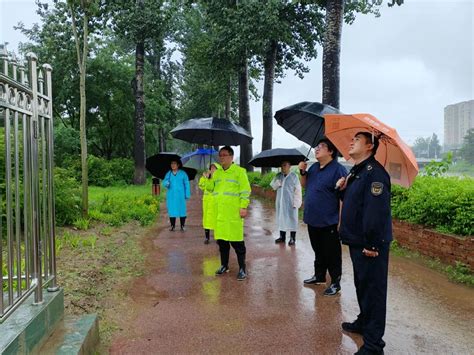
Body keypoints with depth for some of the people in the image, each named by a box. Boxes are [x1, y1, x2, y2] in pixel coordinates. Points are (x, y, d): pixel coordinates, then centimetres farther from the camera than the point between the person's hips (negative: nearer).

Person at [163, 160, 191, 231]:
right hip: (171, 196, 2)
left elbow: (186, 184, 1)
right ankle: (172, 226, 14)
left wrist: (187, 195, -3)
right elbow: (164, 182, 5)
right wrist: (166, 183, -19)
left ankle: (182, 226, 10)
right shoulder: (168, 174, 8)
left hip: (180, 195, -2)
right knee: (171, 210, 2)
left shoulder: (183, 173, 1)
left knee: (182, 210, -1)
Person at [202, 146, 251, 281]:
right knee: (221, 240, 12)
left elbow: (245, 190, -7)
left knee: (237, 242, -2)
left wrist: (243, 207, -14)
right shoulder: (217, 172, 15)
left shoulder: (239, 171, -3)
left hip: (233, 213, -6)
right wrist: (209, 178, -2)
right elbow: (210, 188, 16)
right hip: (219, 213, 6)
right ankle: (224, 265, 27)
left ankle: (242, 269, 8)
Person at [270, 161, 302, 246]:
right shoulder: (278, 176, 6)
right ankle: (282, 236, 25)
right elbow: (273, 186, 4)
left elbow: (297, 190, -10)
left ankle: (292, 238, 12)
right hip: (280, 202, 5)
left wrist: (296, 202, -13)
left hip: (290, 203, -5)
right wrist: (278, 182, -15)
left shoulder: (293, 176, -9)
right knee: (281, 218, 12)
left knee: (292, 219, 2)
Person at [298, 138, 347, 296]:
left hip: (329, 223, -7)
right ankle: (319, 276, 37)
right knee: (318, 251, 21)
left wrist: (341, 221, -20)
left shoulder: (338, 170, -16)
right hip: (313, 220, 8)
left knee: (332, 254, 6)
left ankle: (335, 283, 19)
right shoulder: (314, 167, 8)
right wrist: (303, 172, 1)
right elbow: (305, 186, 19)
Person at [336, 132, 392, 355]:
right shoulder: (356, 172, 13)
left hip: (370, 247, -10)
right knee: (362, 286, 24)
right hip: (357, 242, 10)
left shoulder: (374, 173, -20)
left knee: (372, 291, 1)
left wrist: (372, 245, -25)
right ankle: (364, 322, 43)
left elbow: (377, 211, -27)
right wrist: (344, 189, 1)